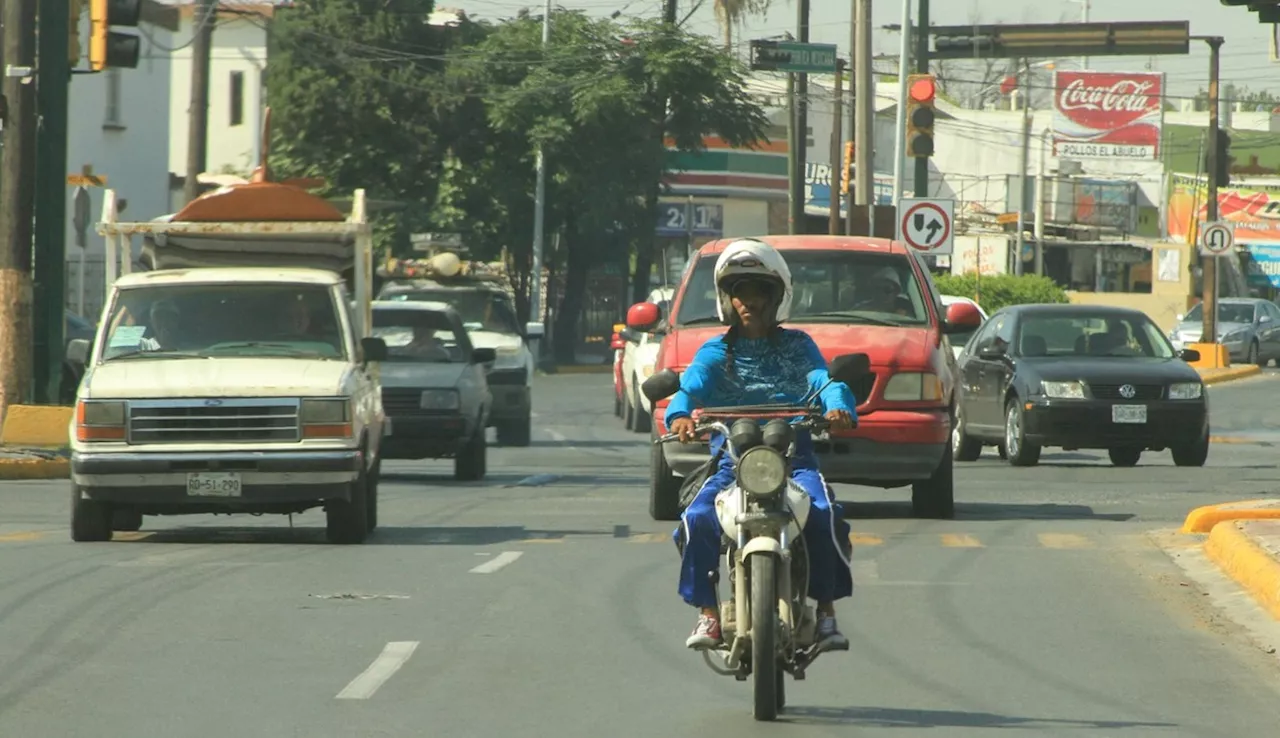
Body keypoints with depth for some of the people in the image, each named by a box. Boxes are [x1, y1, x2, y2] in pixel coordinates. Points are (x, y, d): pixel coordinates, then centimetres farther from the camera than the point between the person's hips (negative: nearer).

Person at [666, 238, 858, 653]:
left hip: (793, 458, -1)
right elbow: (691, 386, -4)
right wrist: (679, 414, -28)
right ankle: (708, 612, -14)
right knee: (697, 519, -26)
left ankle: (826, 610, -15)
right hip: (731, 461, 1)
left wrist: (838, 406, -27)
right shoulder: (716, 353, 13)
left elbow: (824, 380, -2)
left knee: (823, 512, -28)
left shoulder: (798, 346, 14)